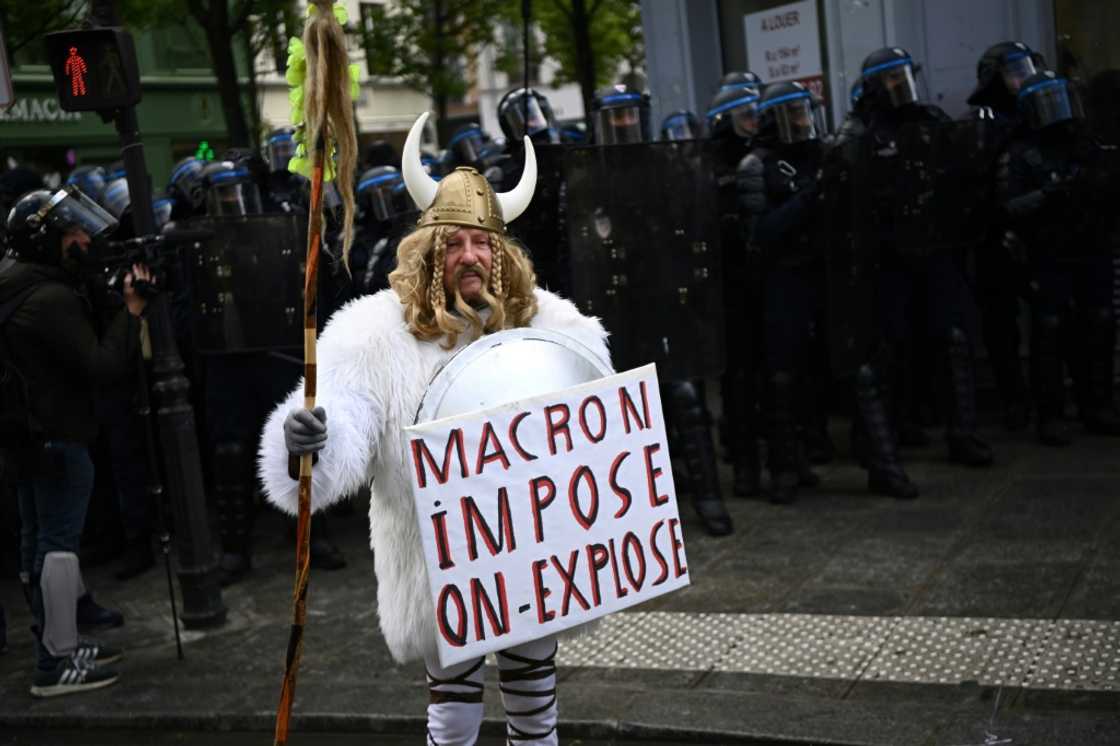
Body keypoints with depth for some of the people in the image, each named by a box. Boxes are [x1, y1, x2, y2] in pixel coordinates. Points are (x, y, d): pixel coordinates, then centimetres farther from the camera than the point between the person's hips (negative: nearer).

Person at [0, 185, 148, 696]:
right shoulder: (53, 298, -21)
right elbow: (103, 367, -24)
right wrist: (132, 308, -19)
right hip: (58, 434, -10)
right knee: (60, 542, -5)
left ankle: (56, 642, 27)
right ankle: (57, 663, -2)